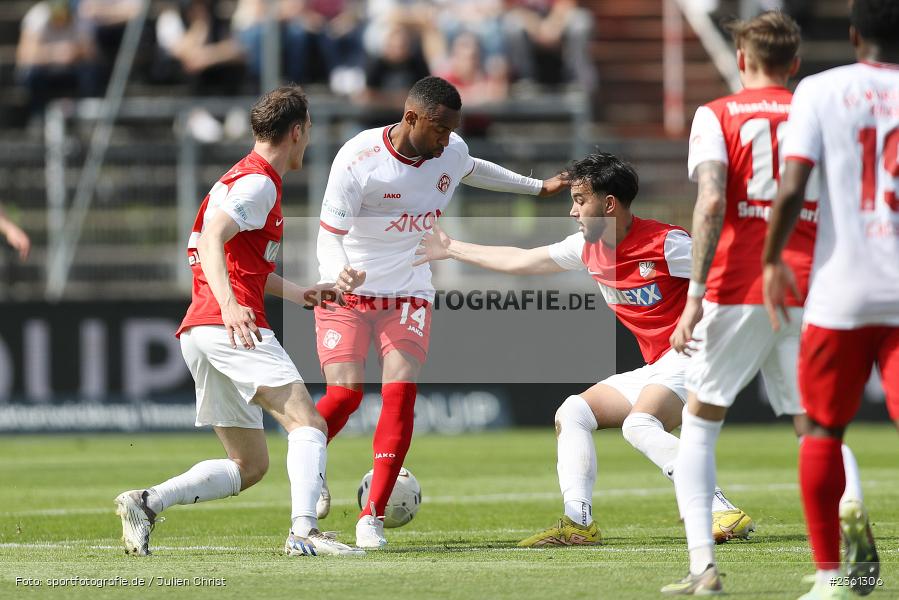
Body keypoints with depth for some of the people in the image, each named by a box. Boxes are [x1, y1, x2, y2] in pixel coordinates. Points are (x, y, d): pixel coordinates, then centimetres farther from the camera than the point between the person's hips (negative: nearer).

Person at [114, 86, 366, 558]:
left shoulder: (245, 178, 27)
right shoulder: (258, 182, -5)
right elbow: (213, 237, -21)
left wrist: (315, 293, 29)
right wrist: (229, 304, -35)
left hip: (196, 333, 10)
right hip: (232, 329, -10)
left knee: (249, 464, 10)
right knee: (308, 423, -17)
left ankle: (146, 502, -1)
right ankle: (304, 531, -34)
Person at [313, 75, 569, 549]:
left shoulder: (452, 152, -4)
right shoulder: (358, 159, -20)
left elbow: (473, 171, 22)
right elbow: (330, 236, -17)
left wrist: (537, 187, 33)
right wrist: (337, 281, -38)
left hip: (409, 296, 4)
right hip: (347, 295, -3)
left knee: (400, 393, -15)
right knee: (345, 394, -16)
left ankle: (372, 517, -12)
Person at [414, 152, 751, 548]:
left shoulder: (665, 243, -16)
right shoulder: (588, 248, 10)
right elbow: (522, 261, 23)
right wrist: (451, 249, 30)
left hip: (687, 357, -9)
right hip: (653, 368, 9)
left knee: (638, 424, -32)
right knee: (572, 413, 4)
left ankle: (724, 514, -35)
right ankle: (578, 523, -7)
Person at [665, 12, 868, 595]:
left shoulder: (716, 116, 3)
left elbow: (711, 203, -12)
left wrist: (696, 294, -14)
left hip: (738, 291, -3)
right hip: (811, 294, 3)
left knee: (699, 425, 9)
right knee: (820, 431, 11)